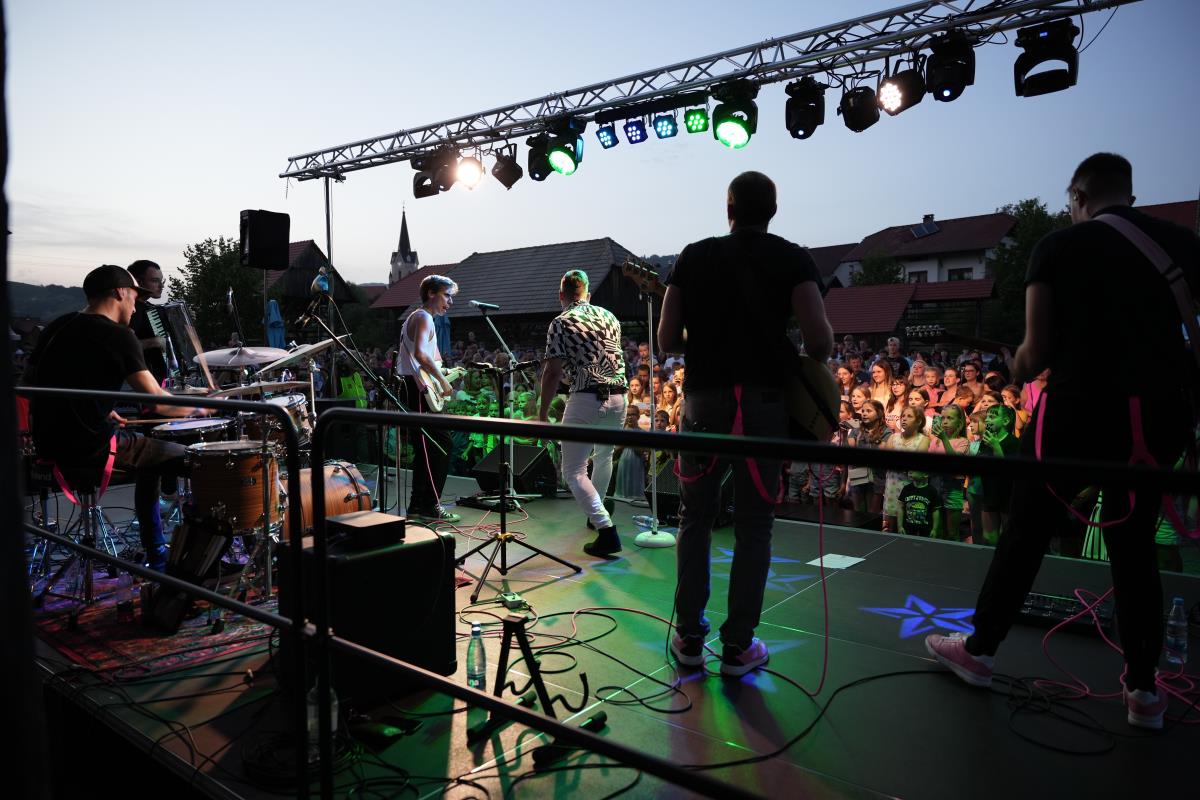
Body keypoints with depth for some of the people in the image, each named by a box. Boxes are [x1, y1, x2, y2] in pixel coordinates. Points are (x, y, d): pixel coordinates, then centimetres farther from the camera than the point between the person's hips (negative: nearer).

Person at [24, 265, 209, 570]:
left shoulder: (57, 327, 11)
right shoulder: (118, 336, -12)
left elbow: (31, 380, 20)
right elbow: (157, 402, -17)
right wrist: (198, 408, 3)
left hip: (47, 442, 9)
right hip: (92, 447, -9)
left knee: (153, 455, 29)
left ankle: (157, 556, 33)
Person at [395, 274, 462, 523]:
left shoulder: (414, 317, 23)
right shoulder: (424, 318, -10)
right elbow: (421, 353, -27)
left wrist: (444, 372, 25)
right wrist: (442, 380, -22)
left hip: (412, 390, 11)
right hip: (420, 390, -11)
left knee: (425, 449, 13)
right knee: (441, 445, -10)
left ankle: (418, 506, 17)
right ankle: (430, 505, -8)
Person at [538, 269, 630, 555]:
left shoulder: (561, 323, -3)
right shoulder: (609, 316, 13)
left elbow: (553, 373, -9)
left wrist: (543, 412, -3)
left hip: (586, 400, -6)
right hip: (618, 397, 6)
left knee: (573, 470, 0)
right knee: (604, 456, 29)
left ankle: (607, 531, -10)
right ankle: (596, 513, 45)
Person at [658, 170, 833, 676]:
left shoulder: (693, 256, 5)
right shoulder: (792, 259, -1)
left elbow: (666, 340, 3)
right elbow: (819, 340, -12)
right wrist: (814, 357, 11)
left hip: (704, 398, 2)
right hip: (765, 402, -1)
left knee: (695, 517, 14)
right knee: (754, 526, 8)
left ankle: (689, 637, 19)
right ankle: (738, 647, 13)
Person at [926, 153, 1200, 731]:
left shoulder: (1059, 247, -2)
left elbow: (1037, 351, -6)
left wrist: (1016, 371, 15)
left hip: (1081, 408, -4)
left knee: (1025, 533, 9)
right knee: (1134, 548, 15)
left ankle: (979, 650, 21)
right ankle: (1144, 689, 20)